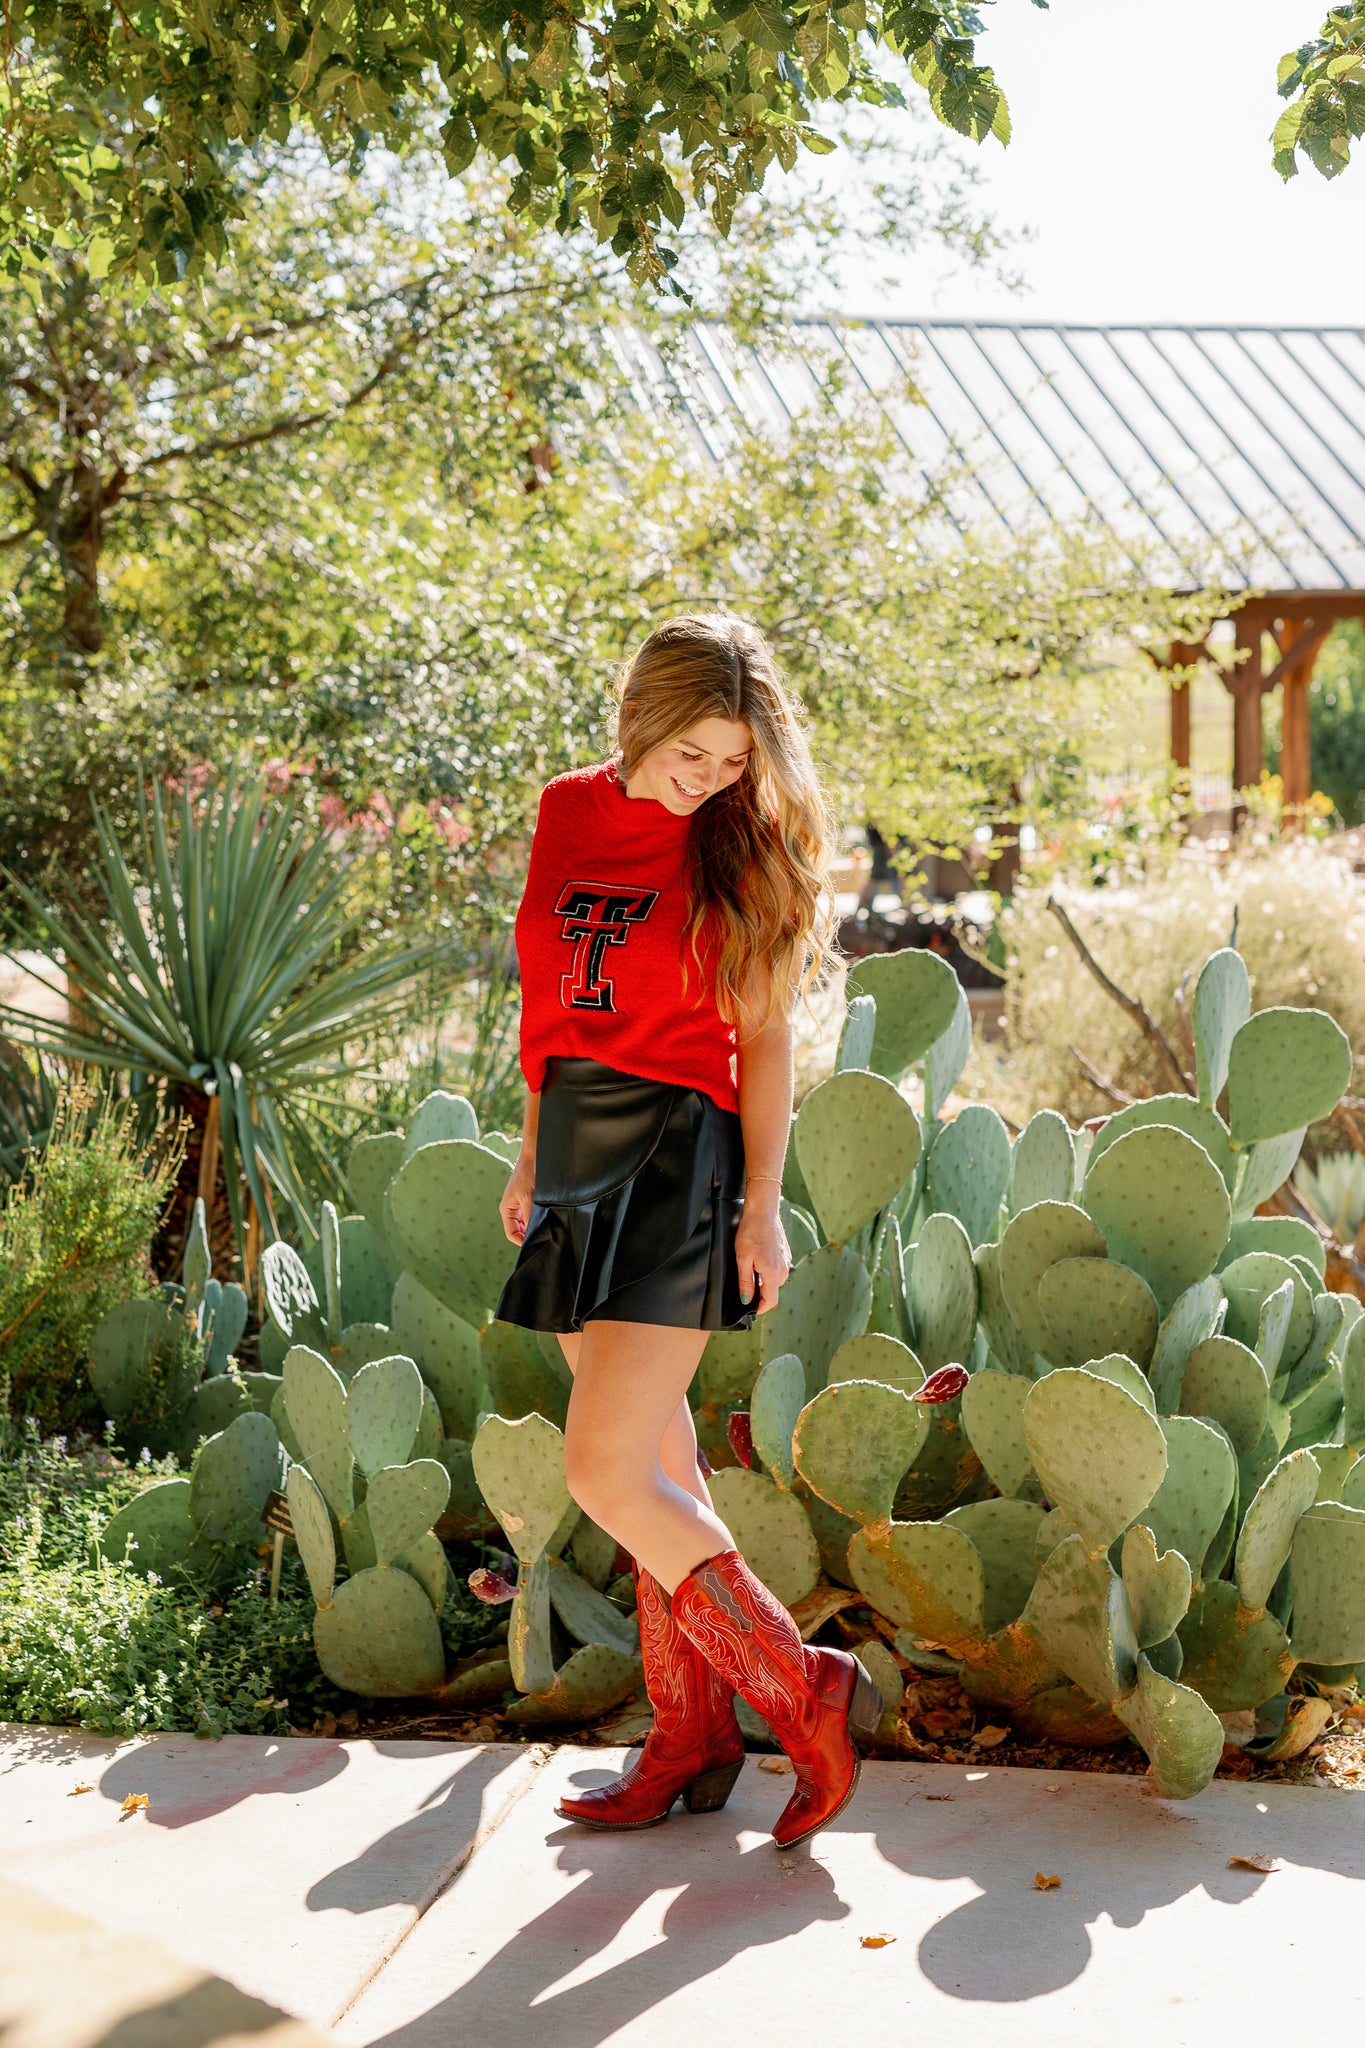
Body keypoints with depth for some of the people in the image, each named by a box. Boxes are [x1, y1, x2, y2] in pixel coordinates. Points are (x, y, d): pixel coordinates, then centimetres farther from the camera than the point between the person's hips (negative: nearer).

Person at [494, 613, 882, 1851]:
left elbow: (764, 1038, -4)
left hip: (680, 1156, -6)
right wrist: (533, 1154, 17)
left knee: (608, 1473, -12)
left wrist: (763, 1203, -8)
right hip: (582, 1157, 6)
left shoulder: (740, 847, -4)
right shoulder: (567, 812, 9)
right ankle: (692, 1738, 20)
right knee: (655, 1467, 11)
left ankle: (805, 1691, -1)